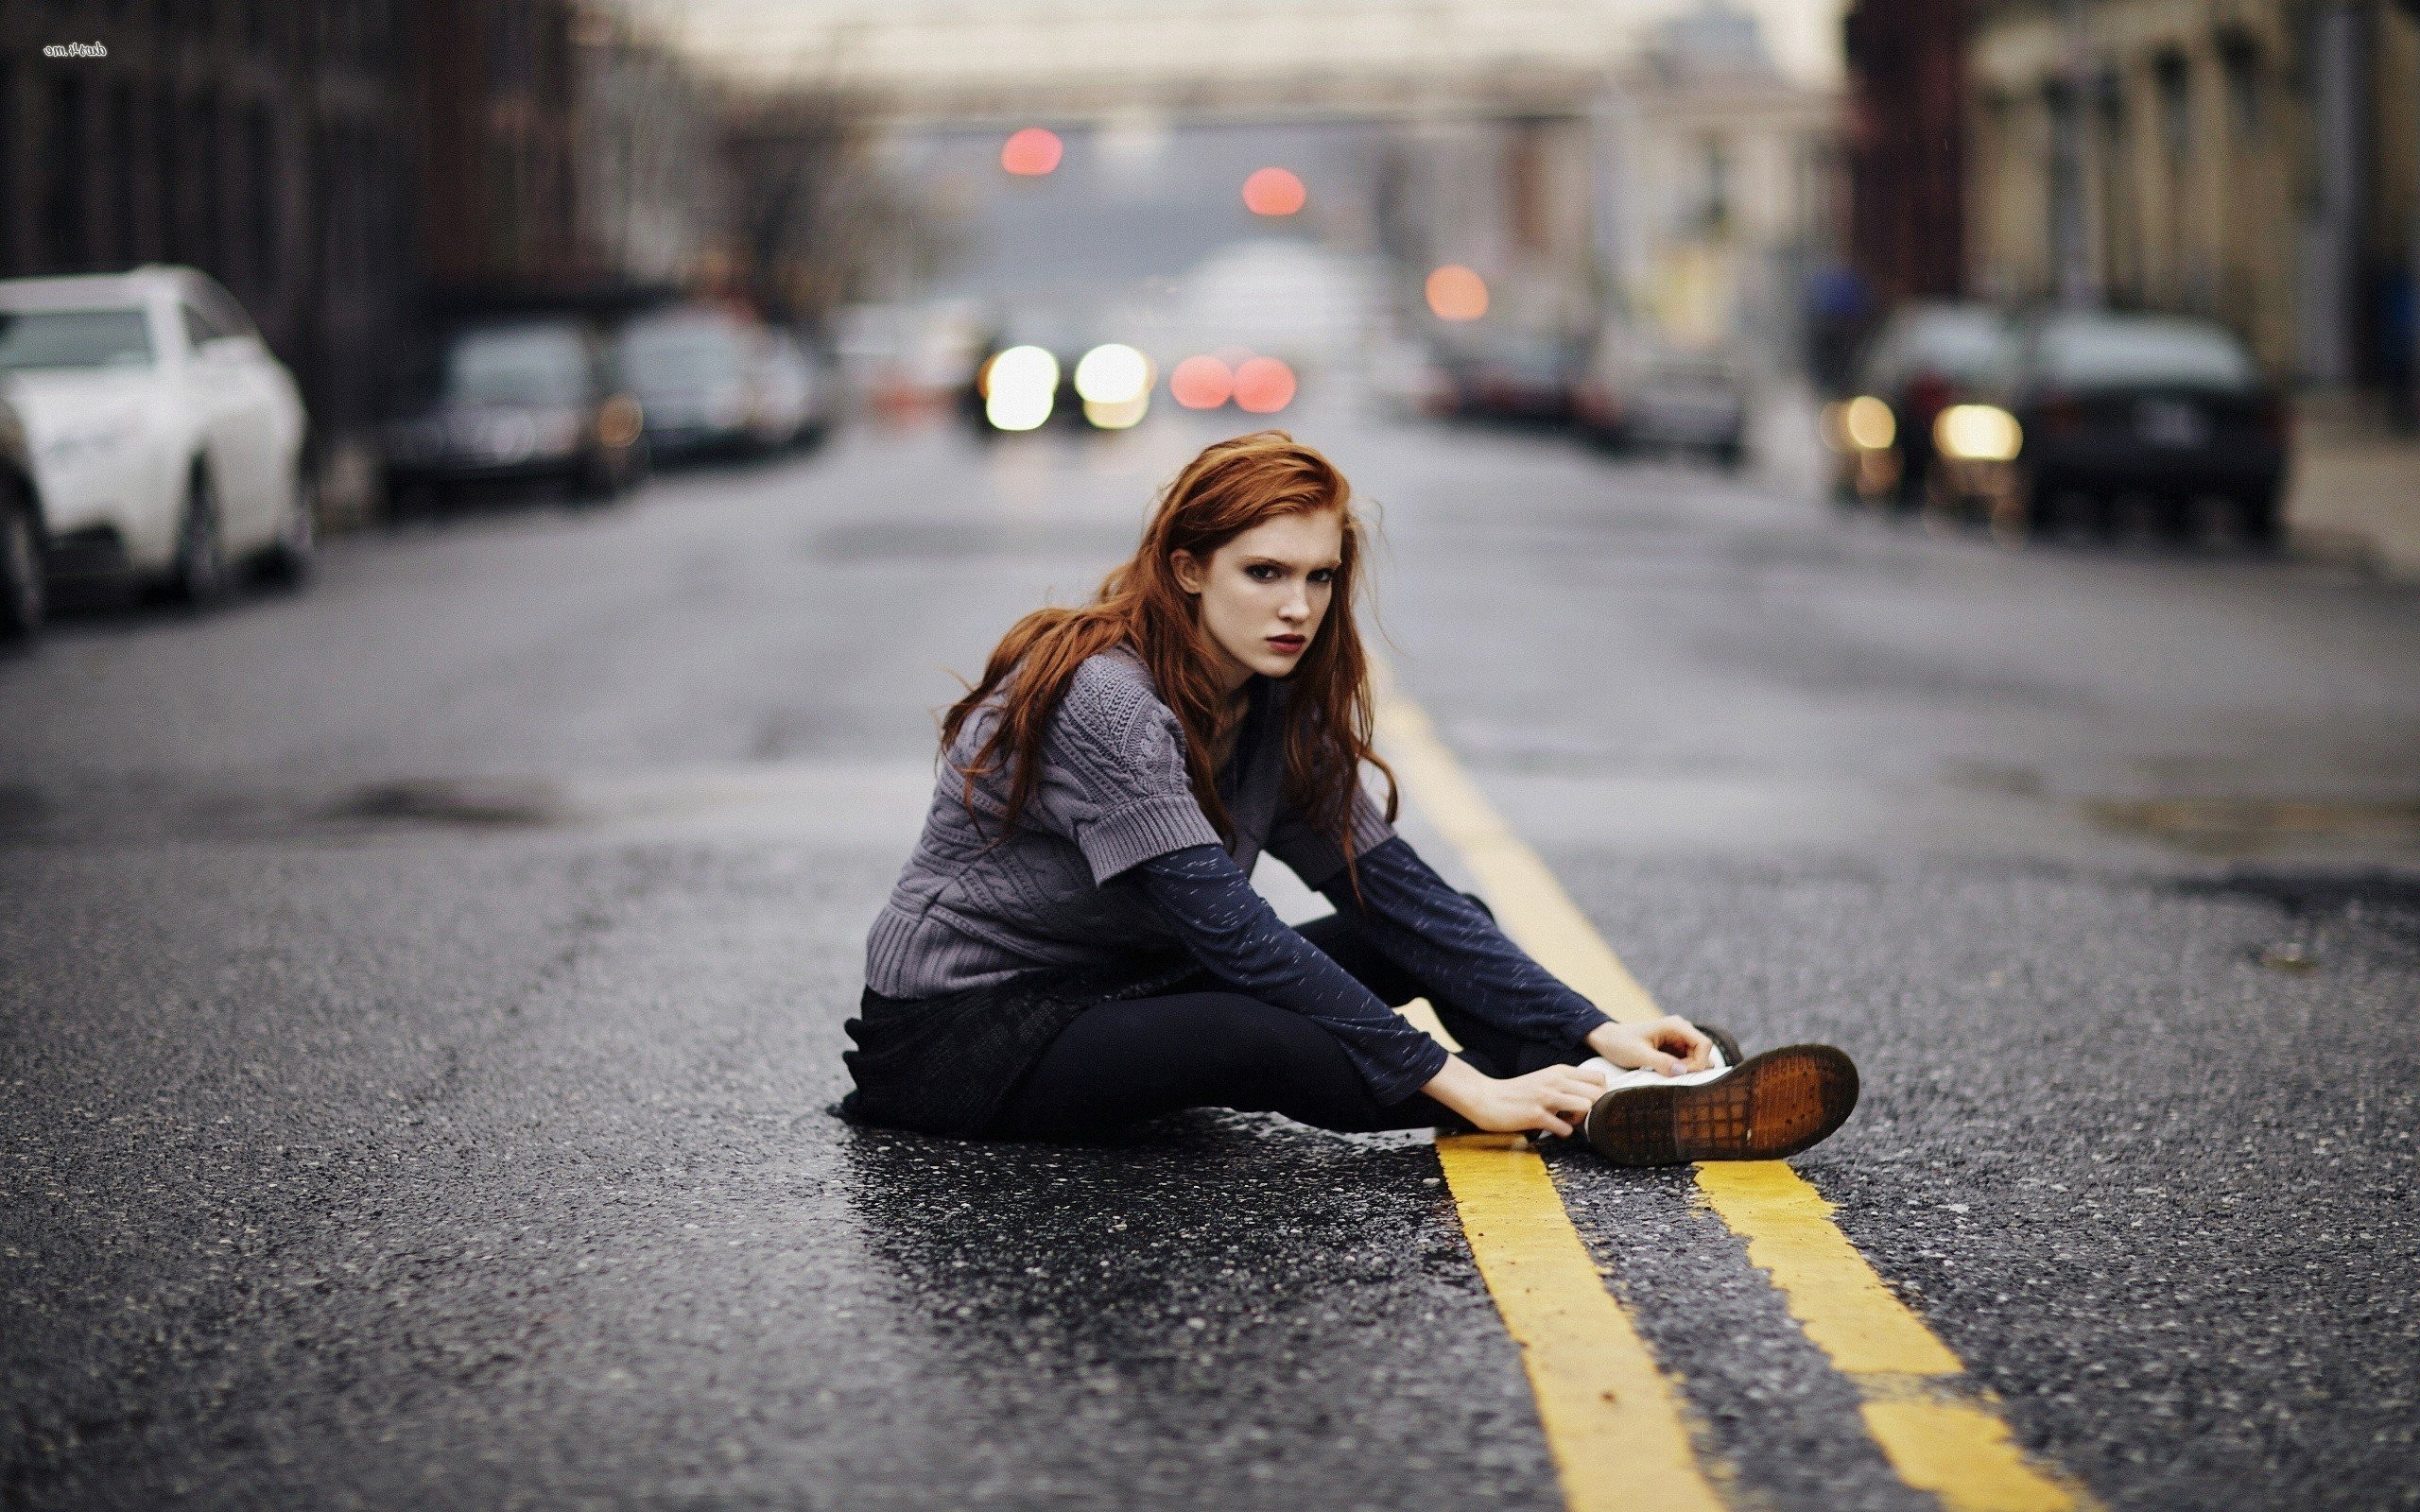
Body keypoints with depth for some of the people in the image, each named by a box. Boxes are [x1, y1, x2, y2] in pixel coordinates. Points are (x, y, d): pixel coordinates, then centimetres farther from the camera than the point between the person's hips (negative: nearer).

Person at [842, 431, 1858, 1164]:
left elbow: (1392, 886, -2)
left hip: (1111, 990, 9)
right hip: (963, 1032, -9)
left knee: (1420, 931, -1)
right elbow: (1232, 935, -29)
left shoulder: (1277, 706, 2)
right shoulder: (1104, 700, -24)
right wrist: (1458, 1085, -32)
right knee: (1269, 1040, -34)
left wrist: (1591, 1031, -14)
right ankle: (1602, 1116, -31)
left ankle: (1607, 1085, -19)